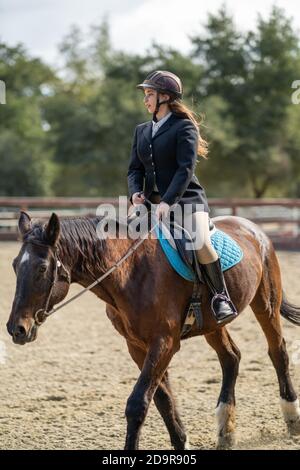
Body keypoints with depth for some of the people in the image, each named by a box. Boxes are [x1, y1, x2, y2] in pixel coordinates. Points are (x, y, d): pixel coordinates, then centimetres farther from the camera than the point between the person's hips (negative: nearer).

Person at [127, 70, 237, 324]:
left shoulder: (184, 127, -4)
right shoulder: (142, 131, 16)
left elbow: (186, 169, -14)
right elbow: (135, 169, 12)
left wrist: (167, 202, -26)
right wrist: (135, 193, -10)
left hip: (187, 199, -7)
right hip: (152, 203, 7)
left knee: (201, 244, -30)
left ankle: (221, 296, -13)